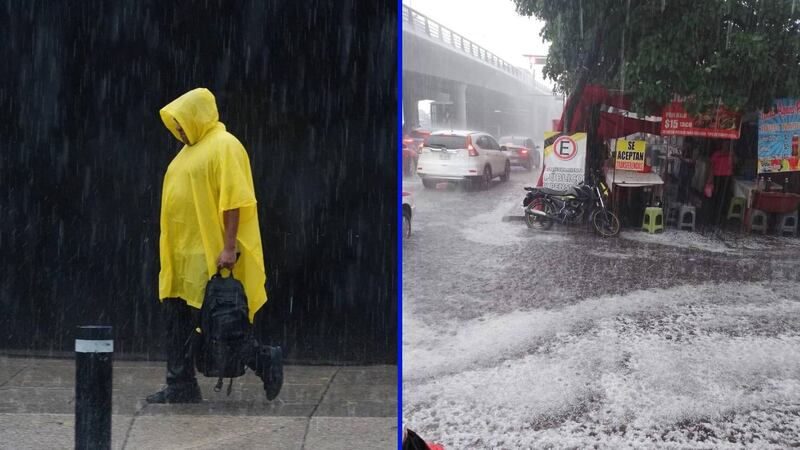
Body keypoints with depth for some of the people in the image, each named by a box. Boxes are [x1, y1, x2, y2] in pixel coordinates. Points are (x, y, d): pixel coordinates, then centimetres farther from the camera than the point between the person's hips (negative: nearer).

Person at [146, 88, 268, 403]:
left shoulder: (224, 146, -10)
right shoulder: (191, 148, 19)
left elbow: (234, 200, -18)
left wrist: (229, 247, -24)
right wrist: (170, 247, 19)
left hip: (208, 255, -9)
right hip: (181, 253, 9)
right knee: (177, 321, 10)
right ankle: (180, 386, 16)